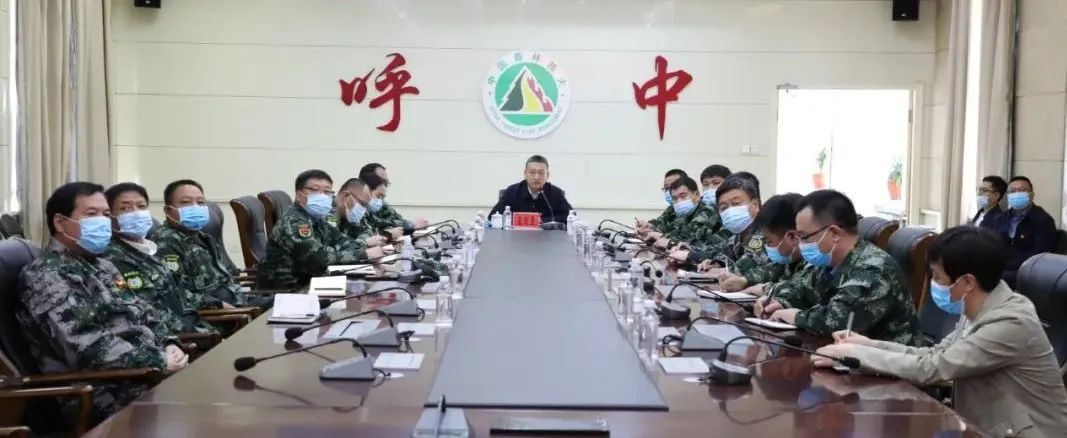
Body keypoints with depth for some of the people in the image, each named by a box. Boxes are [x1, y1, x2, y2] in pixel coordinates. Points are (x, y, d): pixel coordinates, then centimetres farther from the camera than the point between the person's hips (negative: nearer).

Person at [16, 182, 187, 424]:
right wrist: (160, 362, -20)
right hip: (110, 392, -9)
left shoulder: (101, 265, 20)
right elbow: (87, 348, -21)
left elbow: (143, 314, 22)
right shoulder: (46, 277, -10)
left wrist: (169, 345, 0)